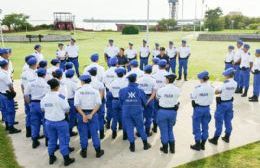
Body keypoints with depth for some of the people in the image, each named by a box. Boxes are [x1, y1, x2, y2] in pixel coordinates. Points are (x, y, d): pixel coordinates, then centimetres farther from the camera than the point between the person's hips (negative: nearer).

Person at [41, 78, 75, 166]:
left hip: (49, 122, 5)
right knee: (63, 140, 7)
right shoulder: (60, 96, -20)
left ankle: (51, 158, 31)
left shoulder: (44, 97, -4)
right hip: (60, 122, -5)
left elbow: (42, 109, 7)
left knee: (51, 140, 19)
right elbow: (67, 109, -15)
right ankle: (66, 159, 17)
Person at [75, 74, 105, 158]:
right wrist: (91, 114, -13)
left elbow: (77, 105, -13)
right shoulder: (95, 91, -3)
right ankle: (98, 151, 20)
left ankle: (84, 152, 23)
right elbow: (98, 104, -10)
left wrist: (83, 115, -15)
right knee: (94, 133, 10)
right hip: (92, 113, 1)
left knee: (83, 134, 11)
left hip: (81, 114, -1)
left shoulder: (78, 91, -6)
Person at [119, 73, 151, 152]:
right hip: (137, 112, 0)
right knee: (140, 128, 14)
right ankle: (145, 144, 26)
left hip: (126, 112, 0)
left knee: (129, 128, 10)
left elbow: (121, 102, 4)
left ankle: (132, 146, 15)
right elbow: (144, 102, 3)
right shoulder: (140, 90, -6)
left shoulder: (122, 90, -5)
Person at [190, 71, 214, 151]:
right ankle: (203, 144, 26)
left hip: (198, 108, -4)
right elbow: (211, 99, -3)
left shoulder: (198, 88, -19)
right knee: (205, 127, 15)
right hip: (207, 108, 5)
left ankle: (198, 145, 16)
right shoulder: (211, 88, -8)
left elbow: (193, 97, -7)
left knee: (197, 127, 9)